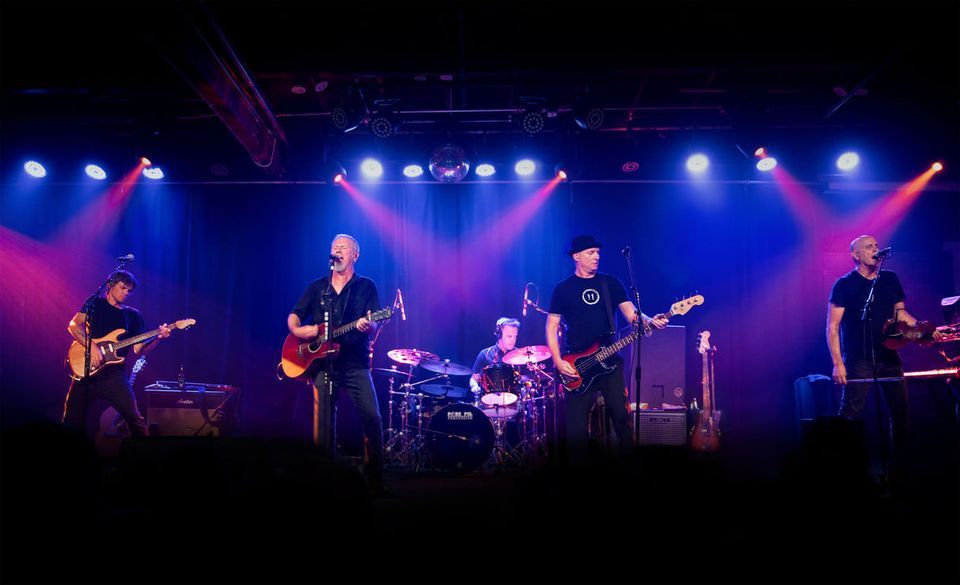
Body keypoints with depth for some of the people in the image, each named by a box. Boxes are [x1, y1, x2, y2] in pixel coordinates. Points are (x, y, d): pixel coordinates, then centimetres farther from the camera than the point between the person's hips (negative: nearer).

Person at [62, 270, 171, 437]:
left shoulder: (133, 315, 14)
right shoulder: (95, 303, 9)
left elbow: (138, 350, 7)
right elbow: (73, 325, -5)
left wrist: (158, 337, -11)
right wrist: (92, 347, -18)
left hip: (114, 374, 1)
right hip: (86, 371, -1)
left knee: (135, 419, -9)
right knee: (72, 421, 2)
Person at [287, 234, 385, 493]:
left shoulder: (366, 286, 7)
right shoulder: (317, 287, 14)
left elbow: (372, 324, -3)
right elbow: (293, 317, 14)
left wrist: (367, 326, -27)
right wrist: (298, 330, -9)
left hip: (355, 363, -2)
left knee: (372, 417, -13)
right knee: (324, 422, 2)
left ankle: (375, 479, -3)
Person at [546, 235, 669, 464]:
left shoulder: (611, 283, 9)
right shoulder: (563, 289, 3)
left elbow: (631, 314, 1)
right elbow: (552, 328, 3)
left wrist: (649, 321, -21)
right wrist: (558, 362, -8)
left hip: (610, 361, 2)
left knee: (622, 415, 1)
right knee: (576, 424, 1)